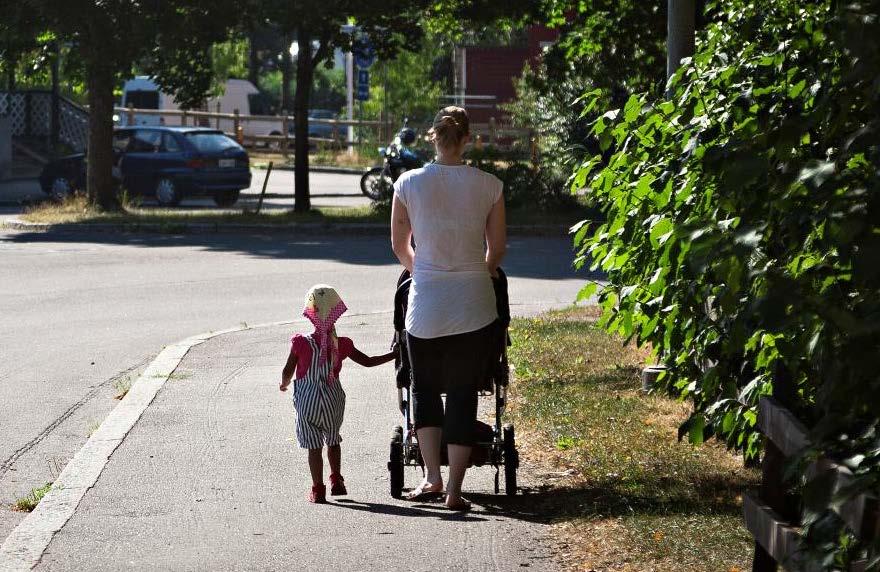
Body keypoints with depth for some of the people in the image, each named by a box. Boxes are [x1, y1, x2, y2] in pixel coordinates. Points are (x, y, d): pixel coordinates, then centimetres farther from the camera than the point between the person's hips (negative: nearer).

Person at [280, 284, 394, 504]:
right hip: (333, 398, 2)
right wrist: (395, 354, 13)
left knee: (314, 445, 5)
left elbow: (288, 371, -6)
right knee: (333, 440, 22)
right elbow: (368, 361, 0)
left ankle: (318, 488, 5)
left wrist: (284, 383, 17)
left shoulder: (301, 343, -13)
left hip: (307, 401, -2)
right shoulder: (342, 345, -8)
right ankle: (336, 481, 25)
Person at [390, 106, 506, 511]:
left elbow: (400, 246, 8)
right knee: (463, 395, 7)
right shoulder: (489, 186, -5)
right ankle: (454, 490, 5)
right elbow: (497, 249, 6)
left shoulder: (409, 184, -5)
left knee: (424, 388, 19)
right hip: (474, 306, 0)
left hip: (425, 304, 0)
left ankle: (432, 477, 10)